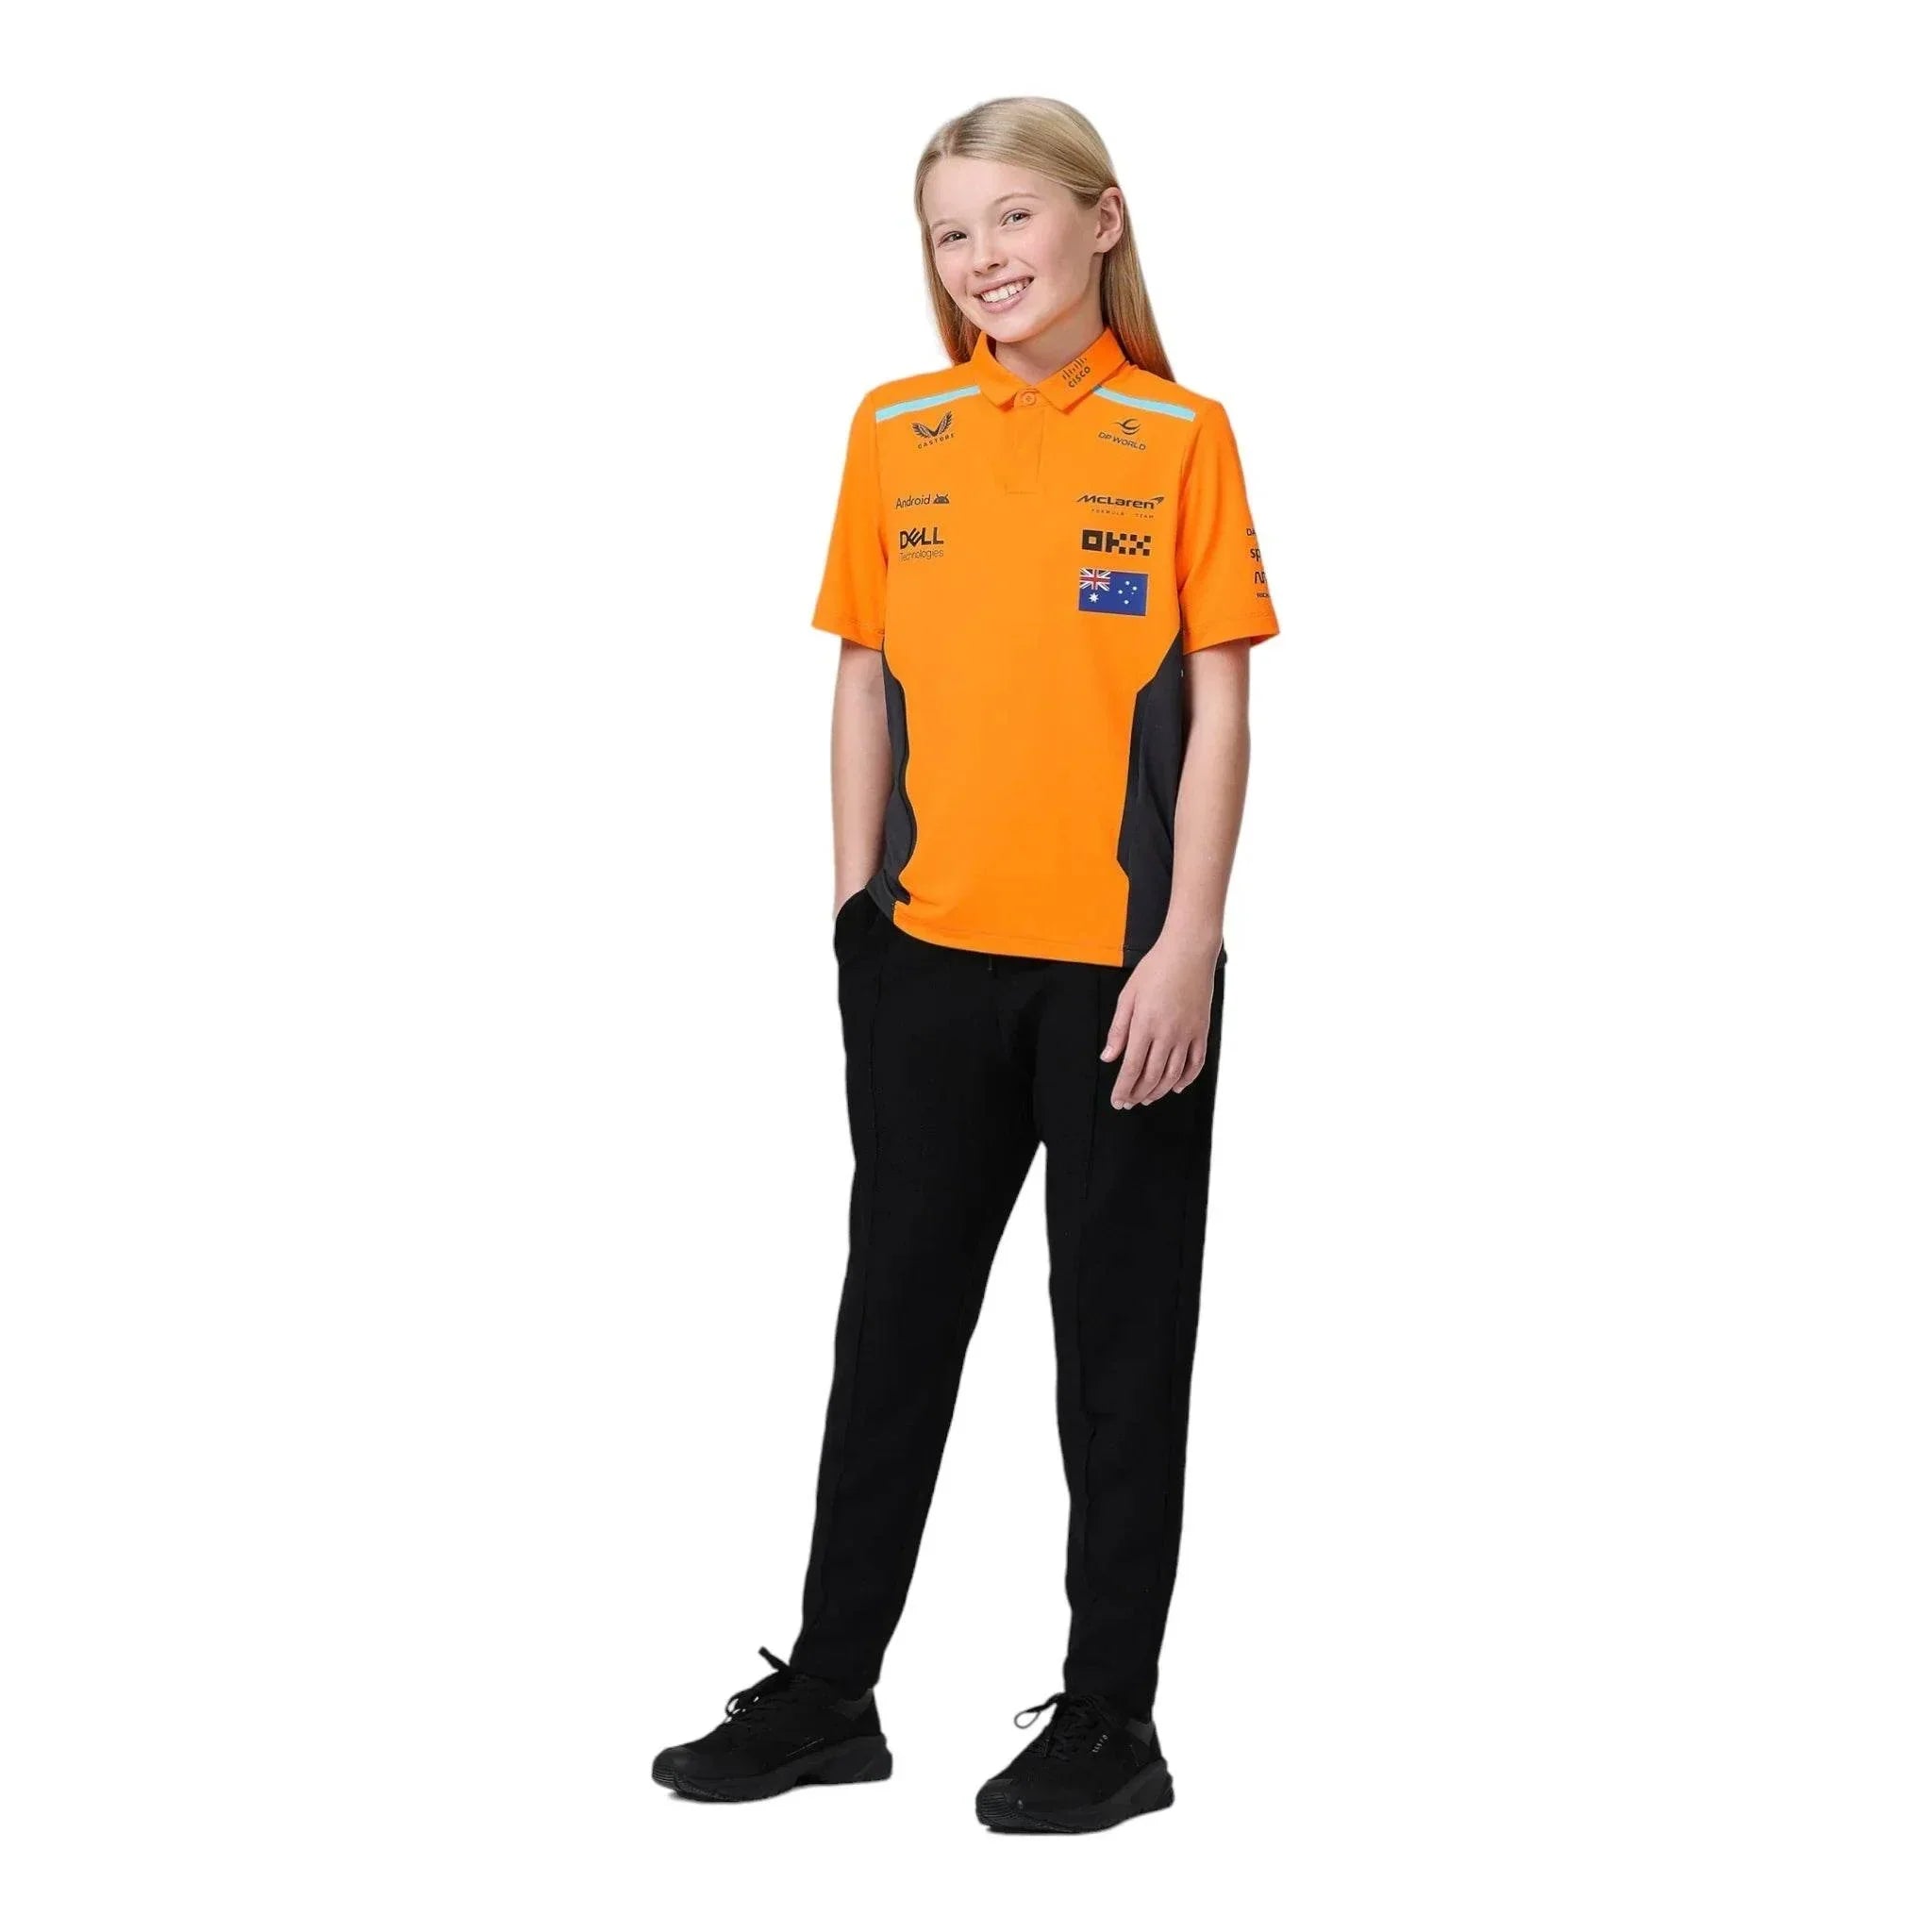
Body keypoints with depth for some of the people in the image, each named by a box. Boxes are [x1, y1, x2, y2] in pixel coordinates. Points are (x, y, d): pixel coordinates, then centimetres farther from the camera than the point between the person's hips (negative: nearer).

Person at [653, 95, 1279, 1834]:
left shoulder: (1180, 438, -3)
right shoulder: (895, 433, 6)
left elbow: (1219, 707, -4)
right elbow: (864, 685, 9)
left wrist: (1187, 947, -10)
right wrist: (854, 910, 4)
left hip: (1121, 963, -3)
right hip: (929, 958, 3)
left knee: (1122, 1331, 7)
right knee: (897, 1312, 12)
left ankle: (1114, 1718, 18)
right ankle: (831, 1689, 24)